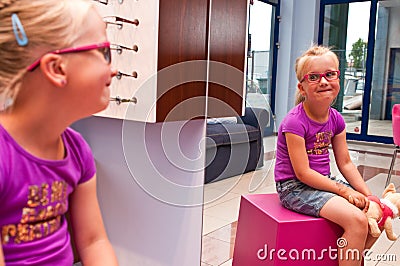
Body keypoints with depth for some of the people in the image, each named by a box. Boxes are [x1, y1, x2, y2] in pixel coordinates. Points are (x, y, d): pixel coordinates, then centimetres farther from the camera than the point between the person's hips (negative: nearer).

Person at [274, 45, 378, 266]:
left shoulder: (336, 119, 3)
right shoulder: (295, 122, -21)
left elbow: (345, 163, 7)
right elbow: (303, 173, -21)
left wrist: (368, 195, -4)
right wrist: (343, 190, -18)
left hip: (324, 181, 8)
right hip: (295, 187, -8)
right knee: (357, 220, -23)